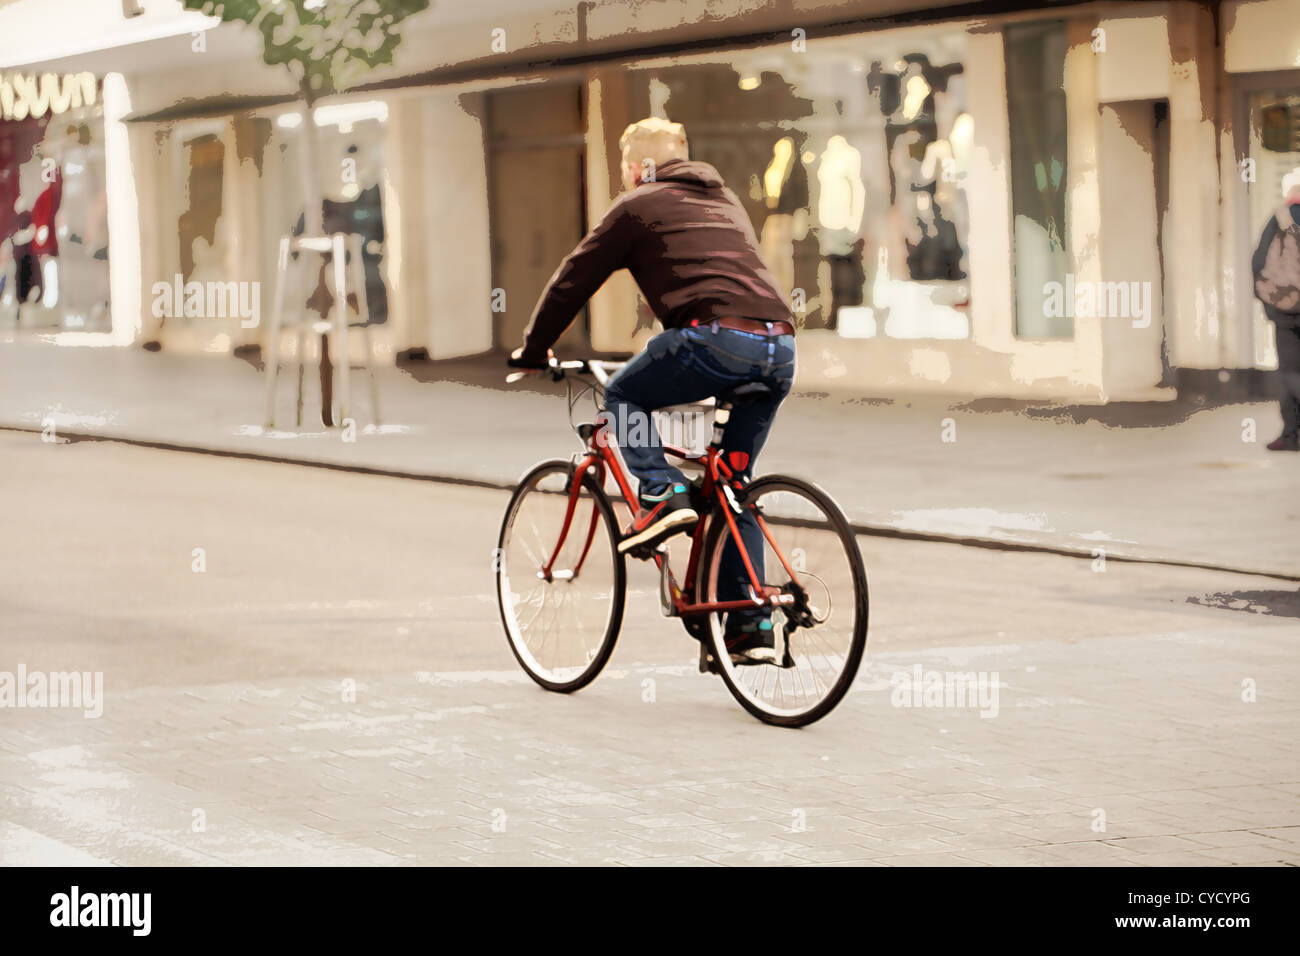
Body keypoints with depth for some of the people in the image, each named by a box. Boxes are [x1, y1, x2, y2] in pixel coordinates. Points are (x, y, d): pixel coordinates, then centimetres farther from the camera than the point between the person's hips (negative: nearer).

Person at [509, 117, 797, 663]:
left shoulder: (638, 206, 14)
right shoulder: (723, 200, 33)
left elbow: (575, 279, 17)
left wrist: (533, 349, 30)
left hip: (718, 337, -6)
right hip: (780, 348, 6)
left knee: (624, 396, 19)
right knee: (733, 489, 16)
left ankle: (662, 496, -3)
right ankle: (750, 627, 11)